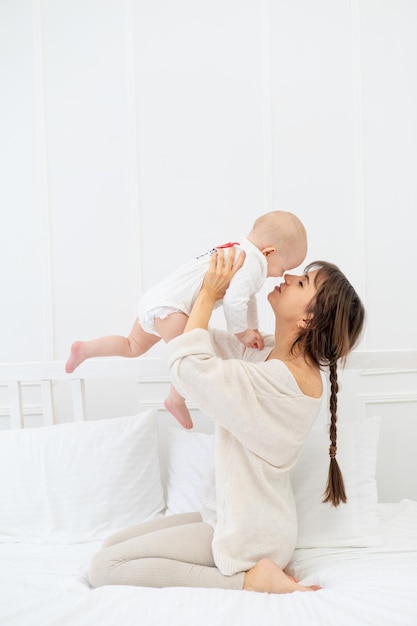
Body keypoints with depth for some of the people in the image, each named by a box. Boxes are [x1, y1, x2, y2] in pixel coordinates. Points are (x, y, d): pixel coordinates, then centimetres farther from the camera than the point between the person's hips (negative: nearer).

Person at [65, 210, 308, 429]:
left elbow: (247, 296, 27)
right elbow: (234, 301, -26)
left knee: (133, 347, 25)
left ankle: (84, 349, 25)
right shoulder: (252, 265, -16)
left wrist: (253, 329, 25)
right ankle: (176, 401, 6)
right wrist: (242, 332, -10)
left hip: (155, 300, 11)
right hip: (168, 307, -11)